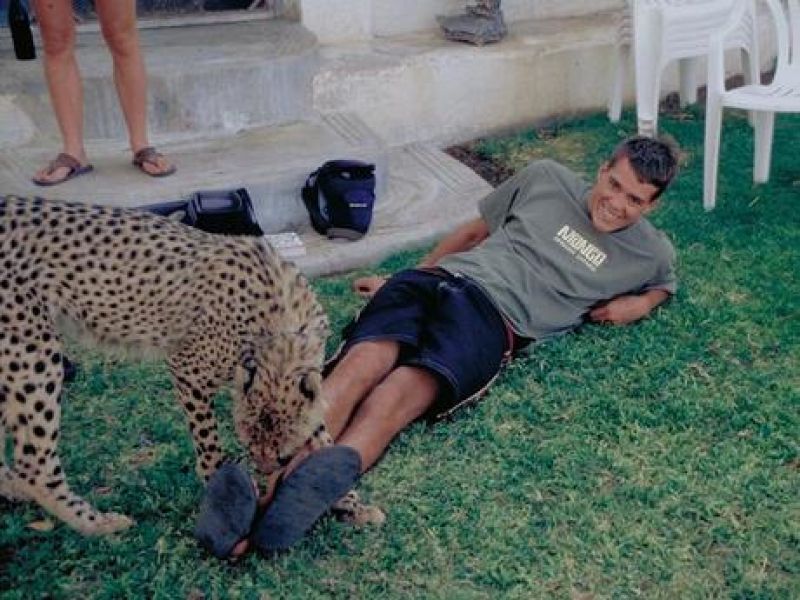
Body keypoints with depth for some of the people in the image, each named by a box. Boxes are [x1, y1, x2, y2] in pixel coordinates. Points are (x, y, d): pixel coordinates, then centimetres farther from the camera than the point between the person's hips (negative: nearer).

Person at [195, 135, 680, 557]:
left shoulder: (649, 251, 22)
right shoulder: (547, 178, 25)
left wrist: (640, 302, 19)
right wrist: (410, 279, 28)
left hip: (494, 316, -1)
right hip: (435, 277, 2)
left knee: (409, 385, -35)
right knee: (367, 356, -32)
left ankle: (331, 471, -62)